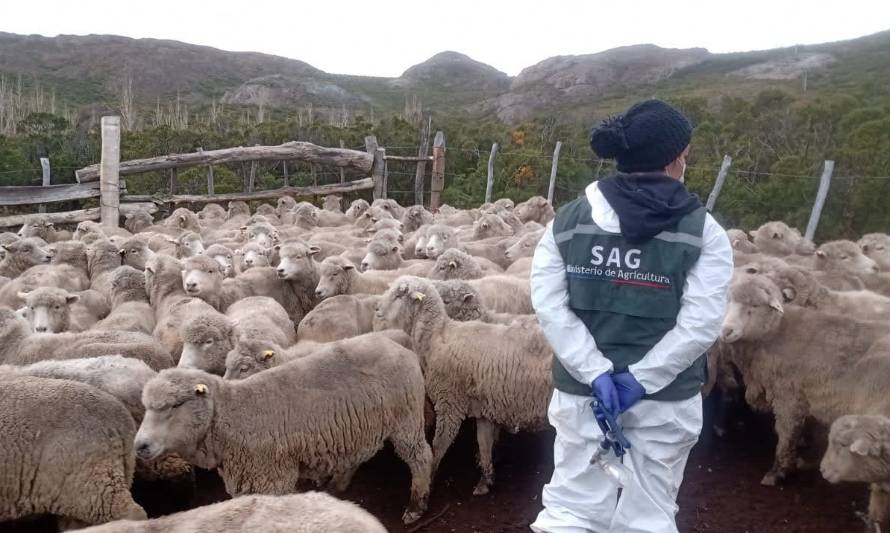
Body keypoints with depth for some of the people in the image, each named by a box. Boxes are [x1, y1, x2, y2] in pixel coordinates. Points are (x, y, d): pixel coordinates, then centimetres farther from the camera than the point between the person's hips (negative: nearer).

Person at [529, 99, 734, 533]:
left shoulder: (569, 219, 0)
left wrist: (595, 371, -11)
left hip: (582, 390, 2)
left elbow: (548, 305, -9)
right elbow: (701, 323, -15)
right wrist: (641, 378, -13)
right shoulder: (704, 231, -6)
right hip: (665, 398, -1)